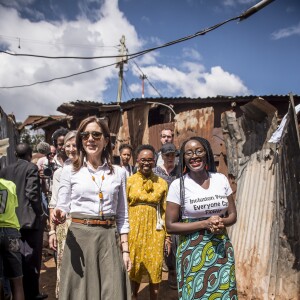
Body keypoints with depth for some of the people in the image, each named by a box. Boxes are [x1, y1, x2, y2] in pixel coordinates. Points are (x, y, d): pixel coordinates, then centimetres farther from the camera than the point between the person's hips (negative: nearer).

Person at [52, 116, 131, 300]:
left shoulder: (119, 172, 4)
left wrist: (125, 250, 3)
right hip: (79, 237, -1)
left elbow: (122, 216, 7)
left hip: (110, 238, 1)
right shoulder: (70, 170, 0)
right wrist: (59, 215, -21)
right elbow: (62, 207, 3)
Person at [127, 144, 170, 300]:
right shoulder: (129, 181, -2)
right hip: (134, 229, 0)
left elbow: (165, 210, 4)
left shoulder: (162, 183, 2)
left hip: (155, 230, 1)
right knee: (134, 267, 12)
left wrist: (167, 235, 2)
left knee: (155, 269, 6)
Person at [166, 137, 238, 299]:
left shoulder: (221, 179, 1)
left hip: (222, 249, 3)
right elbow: (170, 226, -10)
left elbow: (232, 215, 8)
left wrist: (221, 222, -14)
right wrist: (205, 224, -18)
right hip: (193, 251, -3)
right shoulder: (178, 185, -10)